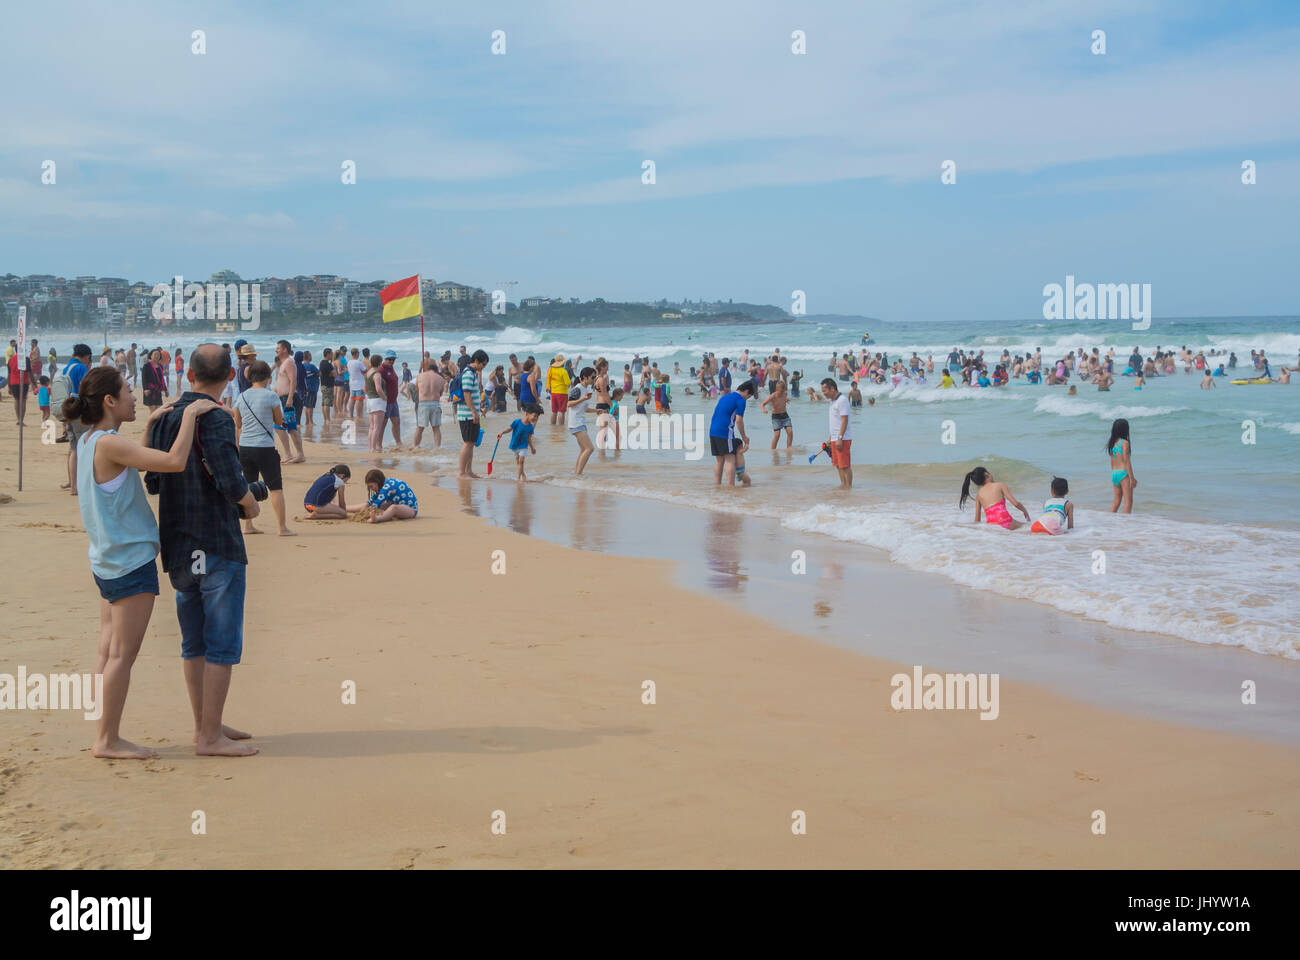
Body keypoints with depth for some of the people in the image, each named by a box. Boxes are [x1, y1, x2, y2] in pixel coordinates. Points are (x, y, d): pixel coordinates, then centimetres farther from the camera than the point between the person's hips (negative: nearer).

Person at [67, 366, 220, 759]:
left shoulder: (89, 441, 9)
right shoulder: (109, 444, -19)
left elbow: (135, 464, 26)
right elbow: (175, 462, -28)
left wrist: (151, 424, 16)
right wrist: (190, 414, -18)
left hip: (108, 561, 10)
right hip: (131, 561, -10)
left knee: (108, 651, 12)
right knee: (122, 654, -2)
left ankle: (104, 737, 18)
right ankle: (108, 739, 4)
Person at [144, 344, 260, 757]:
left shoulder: (164, 418, 8)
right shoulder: (215, 420, -16)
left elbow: (153, 482, 13)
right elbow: (232, 483, -24)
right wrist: (250, 504, -4)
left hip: (177, 548, 8)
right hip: (217, 545, -8)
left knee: (195, 643, 15)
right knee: (223, 645, -2)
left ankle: (205, 726, 24)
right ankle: (210, 737, 1)